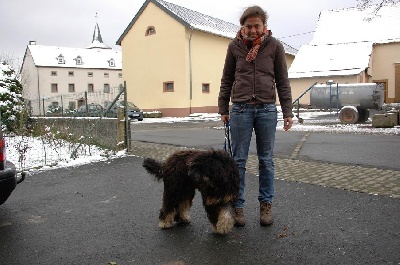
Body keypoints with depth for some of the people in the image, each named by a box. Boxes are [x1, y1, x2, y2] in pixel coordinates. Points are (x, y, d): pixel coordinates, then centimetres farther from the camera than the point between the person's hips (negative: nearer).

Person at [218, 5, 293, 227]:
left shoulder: (274, 46, 6)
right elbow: (226, 80, 11)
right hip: (240, 109, 0)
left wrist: (288, 112, 2)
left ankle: (266, 204, 20)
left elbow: (282, 81, 7)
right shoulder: (234, 46, 7)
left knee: (266, 160, 7)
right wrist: (223, 109, 7)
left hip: (267, 109, 0)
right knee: (238, 160, 2)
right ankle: (237, 205, 13)